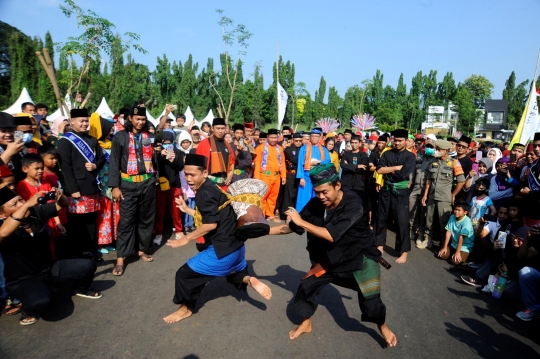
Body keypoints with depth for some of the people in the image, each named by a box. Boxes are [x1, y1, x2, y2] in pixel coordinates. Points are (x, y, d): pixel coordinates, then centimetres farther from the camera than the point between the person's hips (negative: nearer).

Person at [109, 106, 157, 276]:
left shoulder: (150, 136, 9)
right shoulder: (120, 137, 1)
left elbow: (156, 158, 16)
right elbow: (114, 162, -3)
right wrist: (115, 186, -8)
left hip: (148, 182, 3)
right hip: (128, 184, -3)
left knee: (146, 218, 10)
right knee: (126, 220, -2)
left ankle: (142, 250, 26)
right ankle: (120, 258, 5)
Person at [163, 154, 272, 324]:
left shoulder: (204, 193, -18)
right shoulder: (210, 188, 11)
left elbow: (211, 224, -25)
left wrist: (186, 239, -17)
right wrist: (186, 209, 18)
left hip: (223, 249, -10)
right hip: (235, 246, 11)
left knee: (185, 274, 0)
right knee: (235, 272, 36)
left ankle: (185, 308, 20)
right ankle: (249, 280, 9)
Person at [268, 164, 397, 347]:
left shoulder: (353, 204, -30)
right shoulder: (315, 204, -15)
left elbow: (331, 235, -35)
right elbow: (291, 227, -3)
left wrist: (302, 222, -30)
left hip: (360, 256, -4)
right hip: (331, 256, 4)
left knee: (369, 301, -10)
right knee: (305, 288, -1)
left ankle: (382, 326, 26)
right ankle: (306, 323, 28)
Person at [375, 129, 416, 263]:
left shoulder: (410, 156, -3)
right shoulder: (387, 154, 5)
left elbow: (403, 174, -17)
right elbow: (379, 169, -8)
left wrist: (388, 170, -6)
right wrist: (396, 168, -13)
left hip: (401, 192, -3)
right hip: (386, 190, 3)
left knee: (402, 221, 1)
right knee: (382, 218, 12)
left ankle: (404, 252, 12)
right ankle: (379, 245, 28)